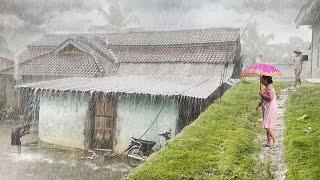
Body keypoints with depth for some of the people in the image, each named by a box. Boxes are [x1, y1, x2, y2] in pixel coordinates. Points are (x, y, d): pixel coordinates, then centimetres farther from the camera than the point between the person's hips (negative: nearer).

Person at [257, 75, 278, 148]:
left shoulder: (269, 87, -16)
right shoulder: (267, 87, 15)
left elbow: (271, 97, -29)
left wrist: (262, 94, -18)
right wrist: (259, 104, 20)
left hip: (270, 109, -11)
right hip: (267, 109, 11)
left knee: (268, 126, -11)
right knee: (267, 126, 13)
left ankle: (275, 142, -5)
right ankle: (269, 142, 19)